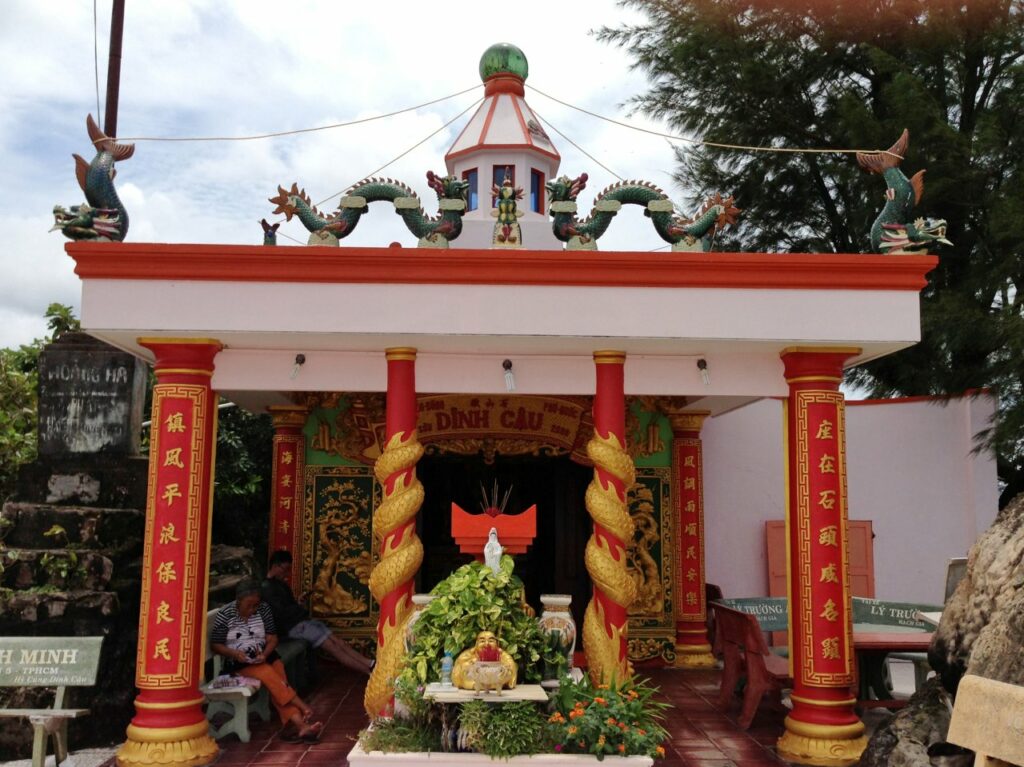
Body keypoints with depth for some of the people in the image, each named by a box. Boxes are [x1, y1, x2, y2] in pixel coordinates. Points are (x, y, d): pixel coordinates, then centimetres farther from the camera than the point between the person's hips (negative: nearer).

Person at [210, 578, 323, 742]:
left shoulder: (263, 610, 3)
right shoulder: (224, 614, -5)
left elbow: (272, 639, 5)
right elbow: (215, 645, -2)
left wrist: (264, 654, -15)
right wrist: (234, 653, -19)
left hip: (265, 657, 3)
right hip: (238, 662, -3)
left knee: (277, 679, -27)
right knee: (267, 672, -31)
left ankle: (295, 723, -39)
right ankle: (302, 707, -30)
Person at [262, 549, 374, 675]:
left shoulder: (280, 583, 18)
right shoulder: (267, 588, -13)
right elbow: (281, 612, -20)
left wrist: (300, 610, 1)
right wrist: (301, 611, -5)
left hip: (301, 620, 9)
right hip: (292, 626, -9)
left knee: (337, 641, -5)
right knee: (331, 645, -15)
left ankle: (369, 664, -12)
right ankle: (369, 670, -17)